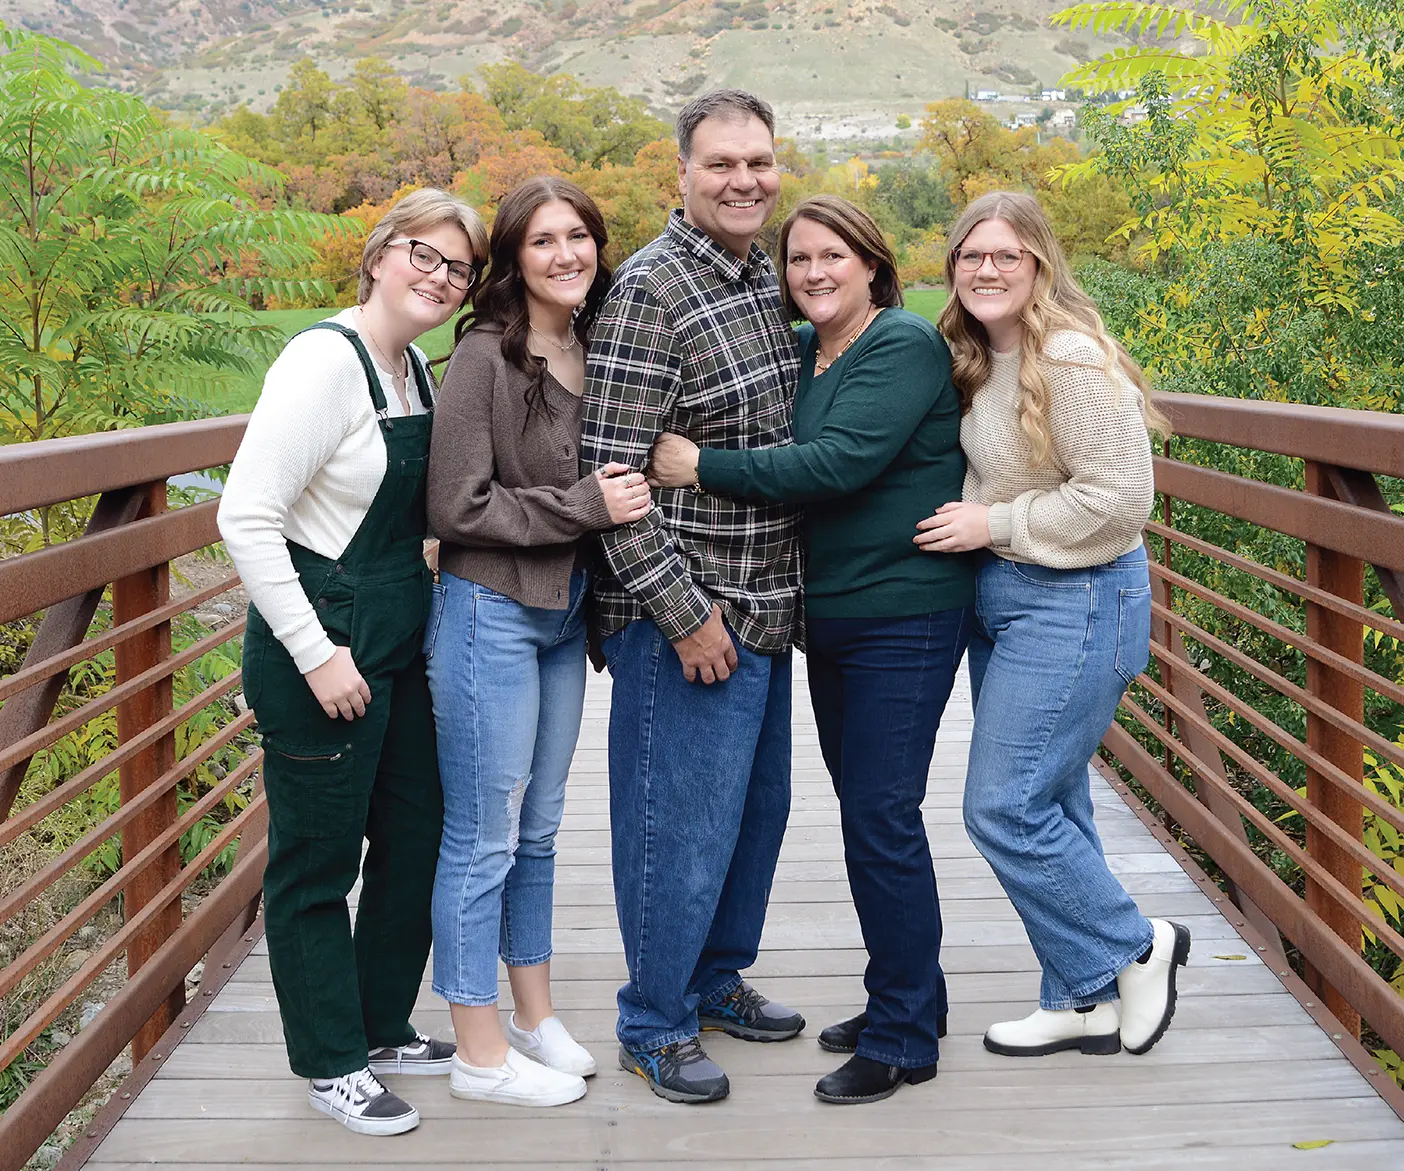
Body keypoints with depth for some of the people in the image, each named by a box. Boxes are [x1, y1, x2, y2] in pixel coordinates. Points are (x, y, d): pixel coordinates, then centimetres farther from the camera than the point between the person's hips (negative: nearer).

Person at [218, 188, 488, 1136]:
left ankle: (384, 1029, 34)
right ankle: (331, 1065, 20)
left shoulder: (416, 367, 9)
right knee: (319, 857, 5)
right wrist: (315, 652, -21)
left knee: (416, 837, 16)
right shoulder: (327, 361, -17)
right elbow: (246, 517, -22)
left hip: (402, 645, 9)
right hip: (323, 645, -9)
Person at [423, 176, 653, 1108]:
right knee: (484, 839, 3)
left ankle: (536, 1018, 32)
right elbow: (458, 507, -17)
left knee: (539, 830, 17)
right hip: (490, 613, -7)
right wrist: (583, 506, -19)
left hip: (565, 615, 7)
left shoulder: (595, 351, 6)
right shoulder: (486, 357, -14)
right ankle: (481, 1057, 15)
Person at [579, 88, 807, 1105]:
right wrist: (685, 613, -20)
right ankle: (655, 1023, 19)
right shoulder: (651, 289, -16)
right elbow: (612, 473, -20)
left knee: (758, 804, 18)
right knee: (682, 821, 1)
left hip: (764, 607, 8)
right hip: (686, 616, -8)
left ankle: (717, 978, 37)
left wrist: (774, 599, 16)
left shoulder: (769, 278, 10)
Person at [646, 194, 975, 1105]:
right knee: (862, 809, 14)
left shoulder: (906, 346, -13)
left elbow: (840, 463, -24)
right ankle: (906, 999, 30)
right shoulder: (799, 353, 11)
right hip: (828, 614, 8)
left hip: (902, 616, -8)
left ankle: (904, 1038, 8)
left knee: (881, 816, -5)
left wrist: (703, 467, -23)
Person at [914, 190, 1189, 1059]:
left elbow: (1120, 497, -21)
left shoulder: (1071, 360, -18)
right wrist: (967, 520, 5)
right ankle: (1085, 1001, 25)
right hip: (1001, 598, 9)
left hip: (1073, 605, -9)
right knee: (1049, 804, 13)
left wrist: (996, 523, -17)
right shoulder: (980, 361, 9)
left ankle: (1136, 948, 12)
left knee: (1003, 807, -8)